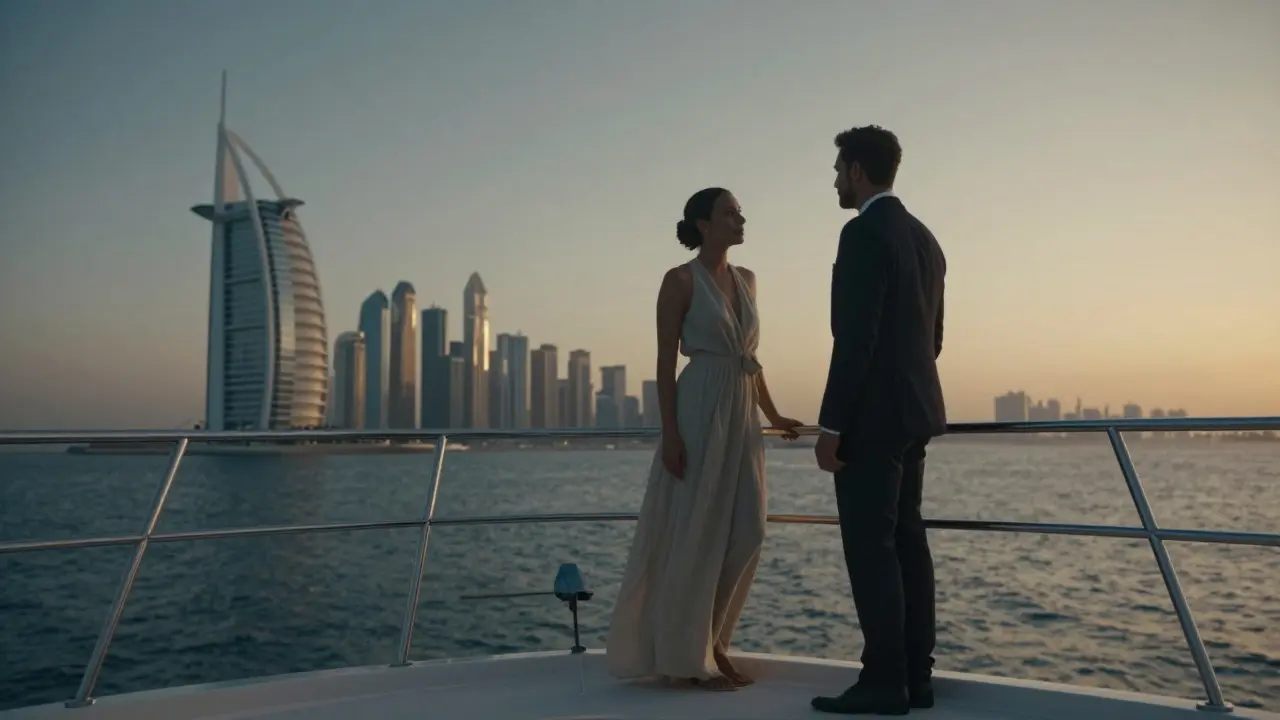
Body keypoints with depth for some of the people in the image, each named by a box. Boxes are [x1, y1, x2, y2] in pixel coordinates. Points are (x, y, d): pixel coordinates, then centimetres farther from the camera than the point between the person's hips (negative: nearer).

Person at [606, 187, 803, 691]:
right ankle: (687, 656, 10)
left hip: (742, 417, 7)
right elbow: (666, 362, -10)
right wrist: (670, 432, -17)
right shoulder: (680, 281, -6)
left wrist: (773, 415, 23)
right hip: (700, 413, -7)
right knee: (694, 535, -2)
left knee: (746, 533, 6)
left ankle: (712, 644, 22)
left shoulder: (747, 279, 14)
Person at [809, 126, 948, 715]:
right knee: (905, 540, 11)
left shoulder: (864, 233, -13)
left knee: (870, 546, -5)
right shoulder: (924, 238, 16)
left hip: (872, 414, -10)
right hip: (914, 409, 10)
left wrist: (830, 425, -18)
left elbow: (855, 337, -20)